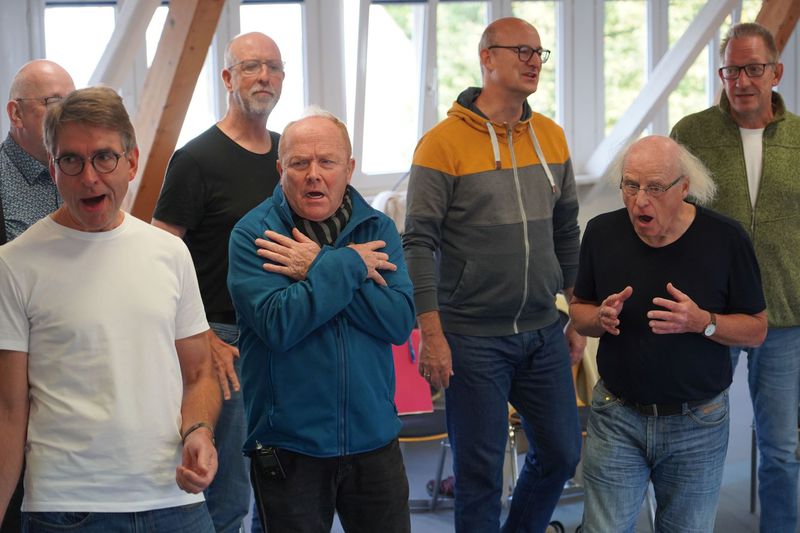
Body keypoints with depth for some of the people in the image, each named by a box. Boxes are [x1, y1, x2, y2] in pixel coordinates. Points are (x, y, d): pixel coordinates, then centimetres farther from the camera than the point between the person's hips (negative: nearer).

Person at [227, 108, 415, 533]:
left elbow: (400, 319, -10)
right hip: (287, 447, -3)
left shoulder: (377, 229, 4)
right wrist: (348, 266, -17)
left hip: (374, 438, 3)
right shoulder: (251, 235, -7)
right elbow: (278, 324, -21)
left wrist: (318, 268, -15)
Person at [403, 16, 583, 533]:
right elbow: (419, 243, -11)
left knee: (562, 452, 13)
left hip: (544, 333, 6)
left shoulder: (552, 137, 7)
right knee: (480, 469, 3)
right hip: (472, 336, -6)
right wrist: (432, 335, -15)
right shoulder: (443, 142, -10)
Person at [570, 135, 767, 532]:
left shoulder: (725, 239, -11)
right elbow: (579, 309, 8)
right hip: (617, 417, 1)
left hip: (697, 423, -1)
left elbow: (756, 330, -4)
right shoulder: (602, 232, -5)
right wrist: (601, 318, -15)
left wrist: (702, 322, -23)